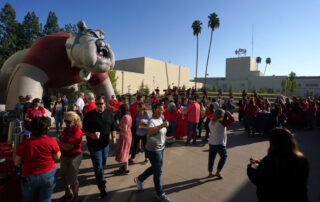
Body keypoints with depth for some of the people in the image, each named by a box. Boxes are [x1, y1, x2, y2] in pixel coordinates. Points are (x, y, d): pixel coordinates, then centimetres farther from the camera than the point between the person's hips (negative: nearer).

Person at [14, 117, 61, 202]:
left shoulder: (25, 143, -15)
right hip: (49, 175, 0)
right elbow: (57, 157, -3)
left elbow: (16, 163, -5)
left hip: (29, 178, 1)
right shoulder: (52, 142, -18)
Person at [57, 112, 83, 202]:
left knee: (72, 179, 7)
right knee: (64, 177, 23)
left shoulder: (77, 132, -26)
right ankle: (67, 194, 47)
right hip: (64, 156, 8)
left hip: (73, 158, -8)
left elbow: (67, 147, -26)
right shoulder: (66, 129, 1)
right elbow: (60, 139, 14)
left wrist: (58, 141, -12)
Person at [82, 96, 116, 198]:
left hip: (105, 143, 5)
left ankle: (98, 177, 50)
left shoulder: (109, 113, -1)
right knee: (98, 166, -1)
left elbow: (113, 126, 10)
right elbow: (84, 129, -8)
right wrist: (92, 135, -25)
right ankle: (102, 188, 11)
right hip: (94, 145, -4)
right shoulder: (89, 115, -12)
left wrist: (114, 136, -1)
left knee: (103, 163, 22)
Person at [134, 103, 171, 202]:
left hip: (160, 148, 9)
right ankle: (160, 193, 26)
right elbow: (149, 132, -44)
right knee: (158, 172, 5)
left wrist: (163, 134, 9)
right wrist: (162, 125, -52)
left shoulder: (160, 119, 7)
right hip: (153, 150, -9)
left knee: (154, 168, 24)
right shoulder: (152, 121, -22)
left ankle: (139, 179, 43)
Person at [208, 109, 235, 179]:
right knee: (224, 156, 13)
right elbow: (232, 119, -18)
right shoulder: (222, 122, -18)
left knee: (211, 157, 13)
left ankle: (210, 173, 23)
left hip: (211, 143, 6)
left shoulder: (211, 122, 3)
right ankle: (218, 172, 14)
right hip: (219, 143, -6)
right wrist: (227, 113, -3)